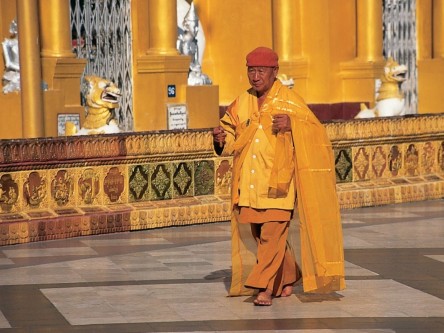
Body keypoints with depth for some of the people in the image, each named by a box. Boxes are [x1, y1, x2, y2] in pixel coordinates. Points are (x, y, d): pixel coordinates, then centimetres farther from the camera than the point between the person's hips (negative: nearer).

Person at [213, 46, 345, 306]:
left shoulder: (290, 101, -4)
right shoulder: (242, 103, 10)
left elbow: (316, 131, -9)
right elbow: (231, 139, 16)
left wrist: (291, 125, -26)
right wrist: (221, 139, -7)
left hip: (278, 180, -5)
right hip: (249, 183, 5)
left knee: (273, 233, -12)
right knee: (259, 235, 11)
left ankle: (265, 287, -8)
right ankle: (289, 278, 29)